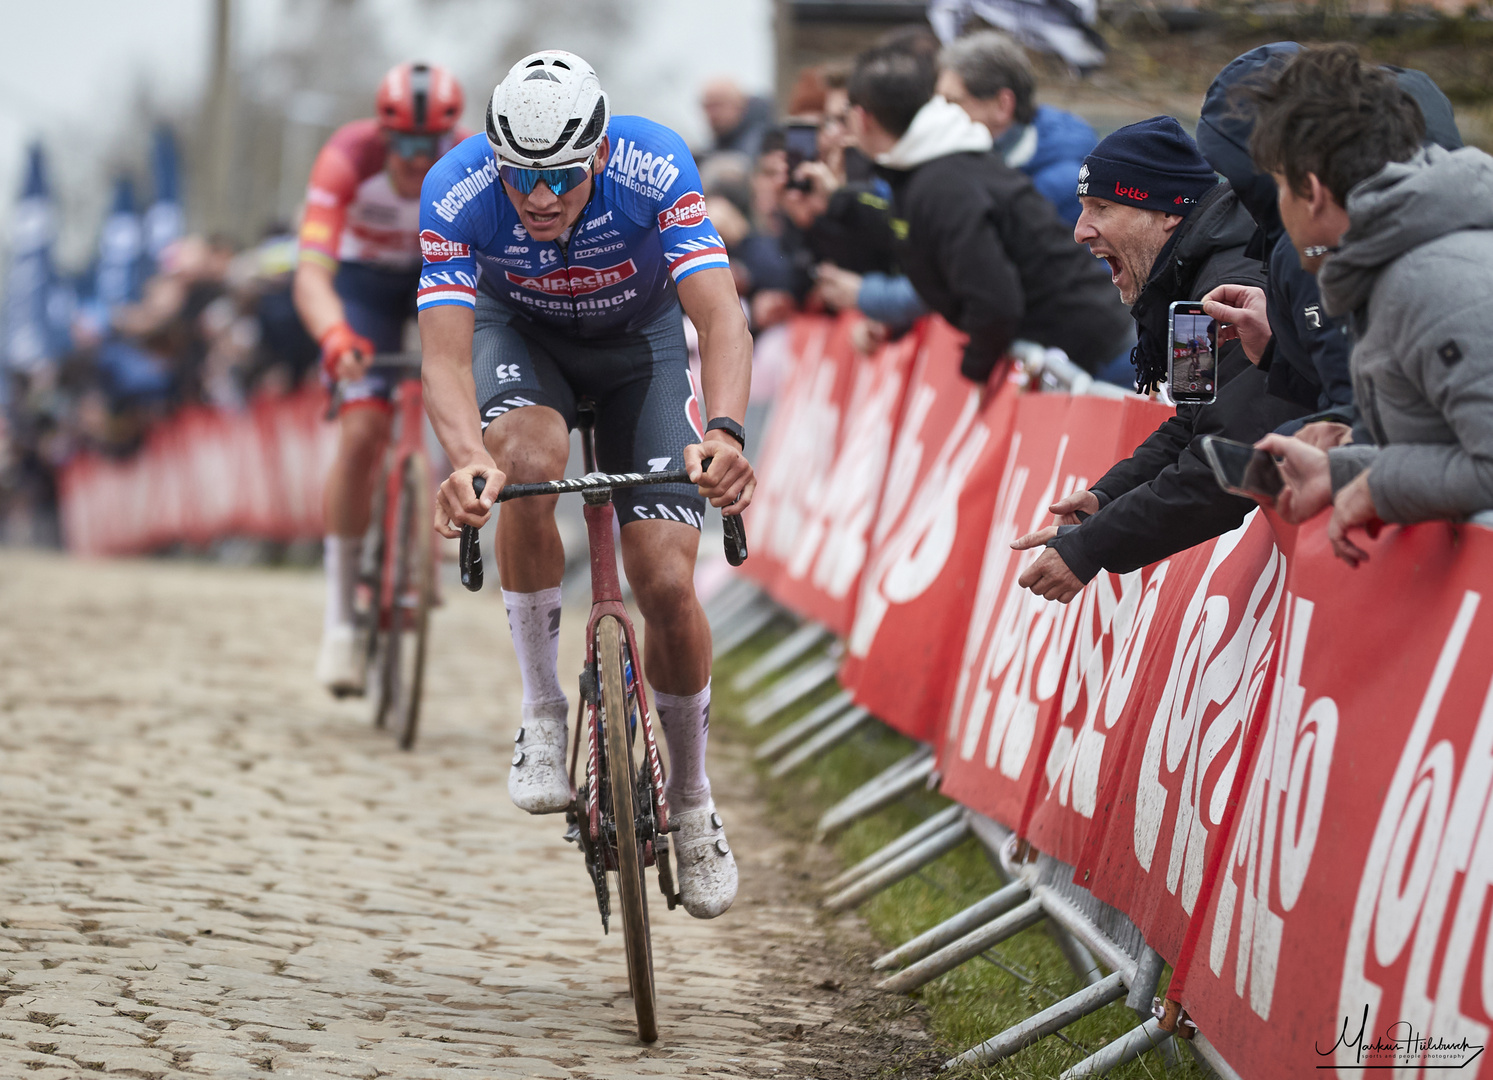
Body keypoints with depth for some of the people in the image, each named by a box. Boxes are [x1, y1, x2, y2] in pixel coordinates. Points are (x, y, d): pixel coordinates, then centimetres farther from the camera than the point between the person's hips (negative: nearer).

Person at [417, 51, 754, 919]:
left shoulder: (655, 168, -35)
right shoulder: (457, 192, -32)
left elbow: (720, 316, -42)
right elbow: (445, 352, -39)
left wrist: (727, 432, -60)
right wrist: (468, 459, -59)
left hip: (640, 337, 0)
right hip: (519, 330, 0)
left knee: (667, 584, -12)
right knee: (527, 463, -35)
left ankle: (693, 802, 13)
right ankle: (543, 710, -16)